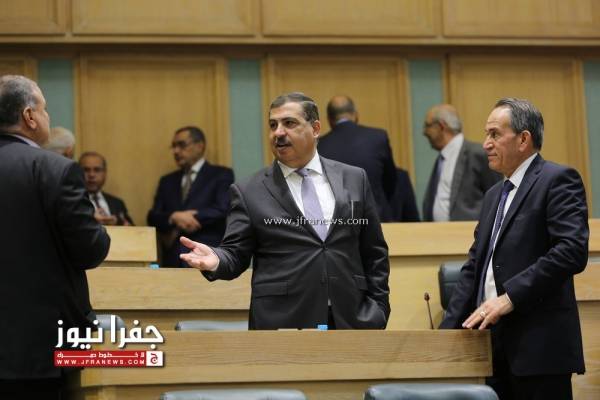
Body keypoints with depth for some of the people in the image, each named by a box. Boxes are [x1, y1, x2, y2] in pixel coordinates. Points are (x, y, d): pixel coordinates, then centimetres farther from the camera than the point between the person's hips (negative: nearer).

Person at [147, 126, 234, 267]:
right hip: (174, 261, 4)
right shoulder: (167, 181, 22)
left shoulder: (221, 175, 7)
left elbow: (223, 210, -7)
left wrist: (178, 229, -3)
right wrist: (174, 217, -12)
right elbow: (153, 217, 12)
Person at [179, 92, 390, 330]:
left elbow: (374, 254, 13)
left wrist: (376, 310, 5)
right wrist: (215, 260, -20)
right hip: (282, 322, -2)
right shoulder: (249, 192, 5)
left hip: (349, 320, 2)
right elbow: (236, 254, 2)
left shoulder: (353, 179, 11)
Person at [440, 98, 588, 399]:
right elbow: (474, 267, 20)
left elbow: (572, 250, -18)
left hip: (538, 346, -8)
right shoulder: (494, 195, 21)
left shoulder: (557, 181, -5)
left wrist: (510, 297, -20)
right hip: (494, 343, 8)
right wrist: (448, 329, 8)